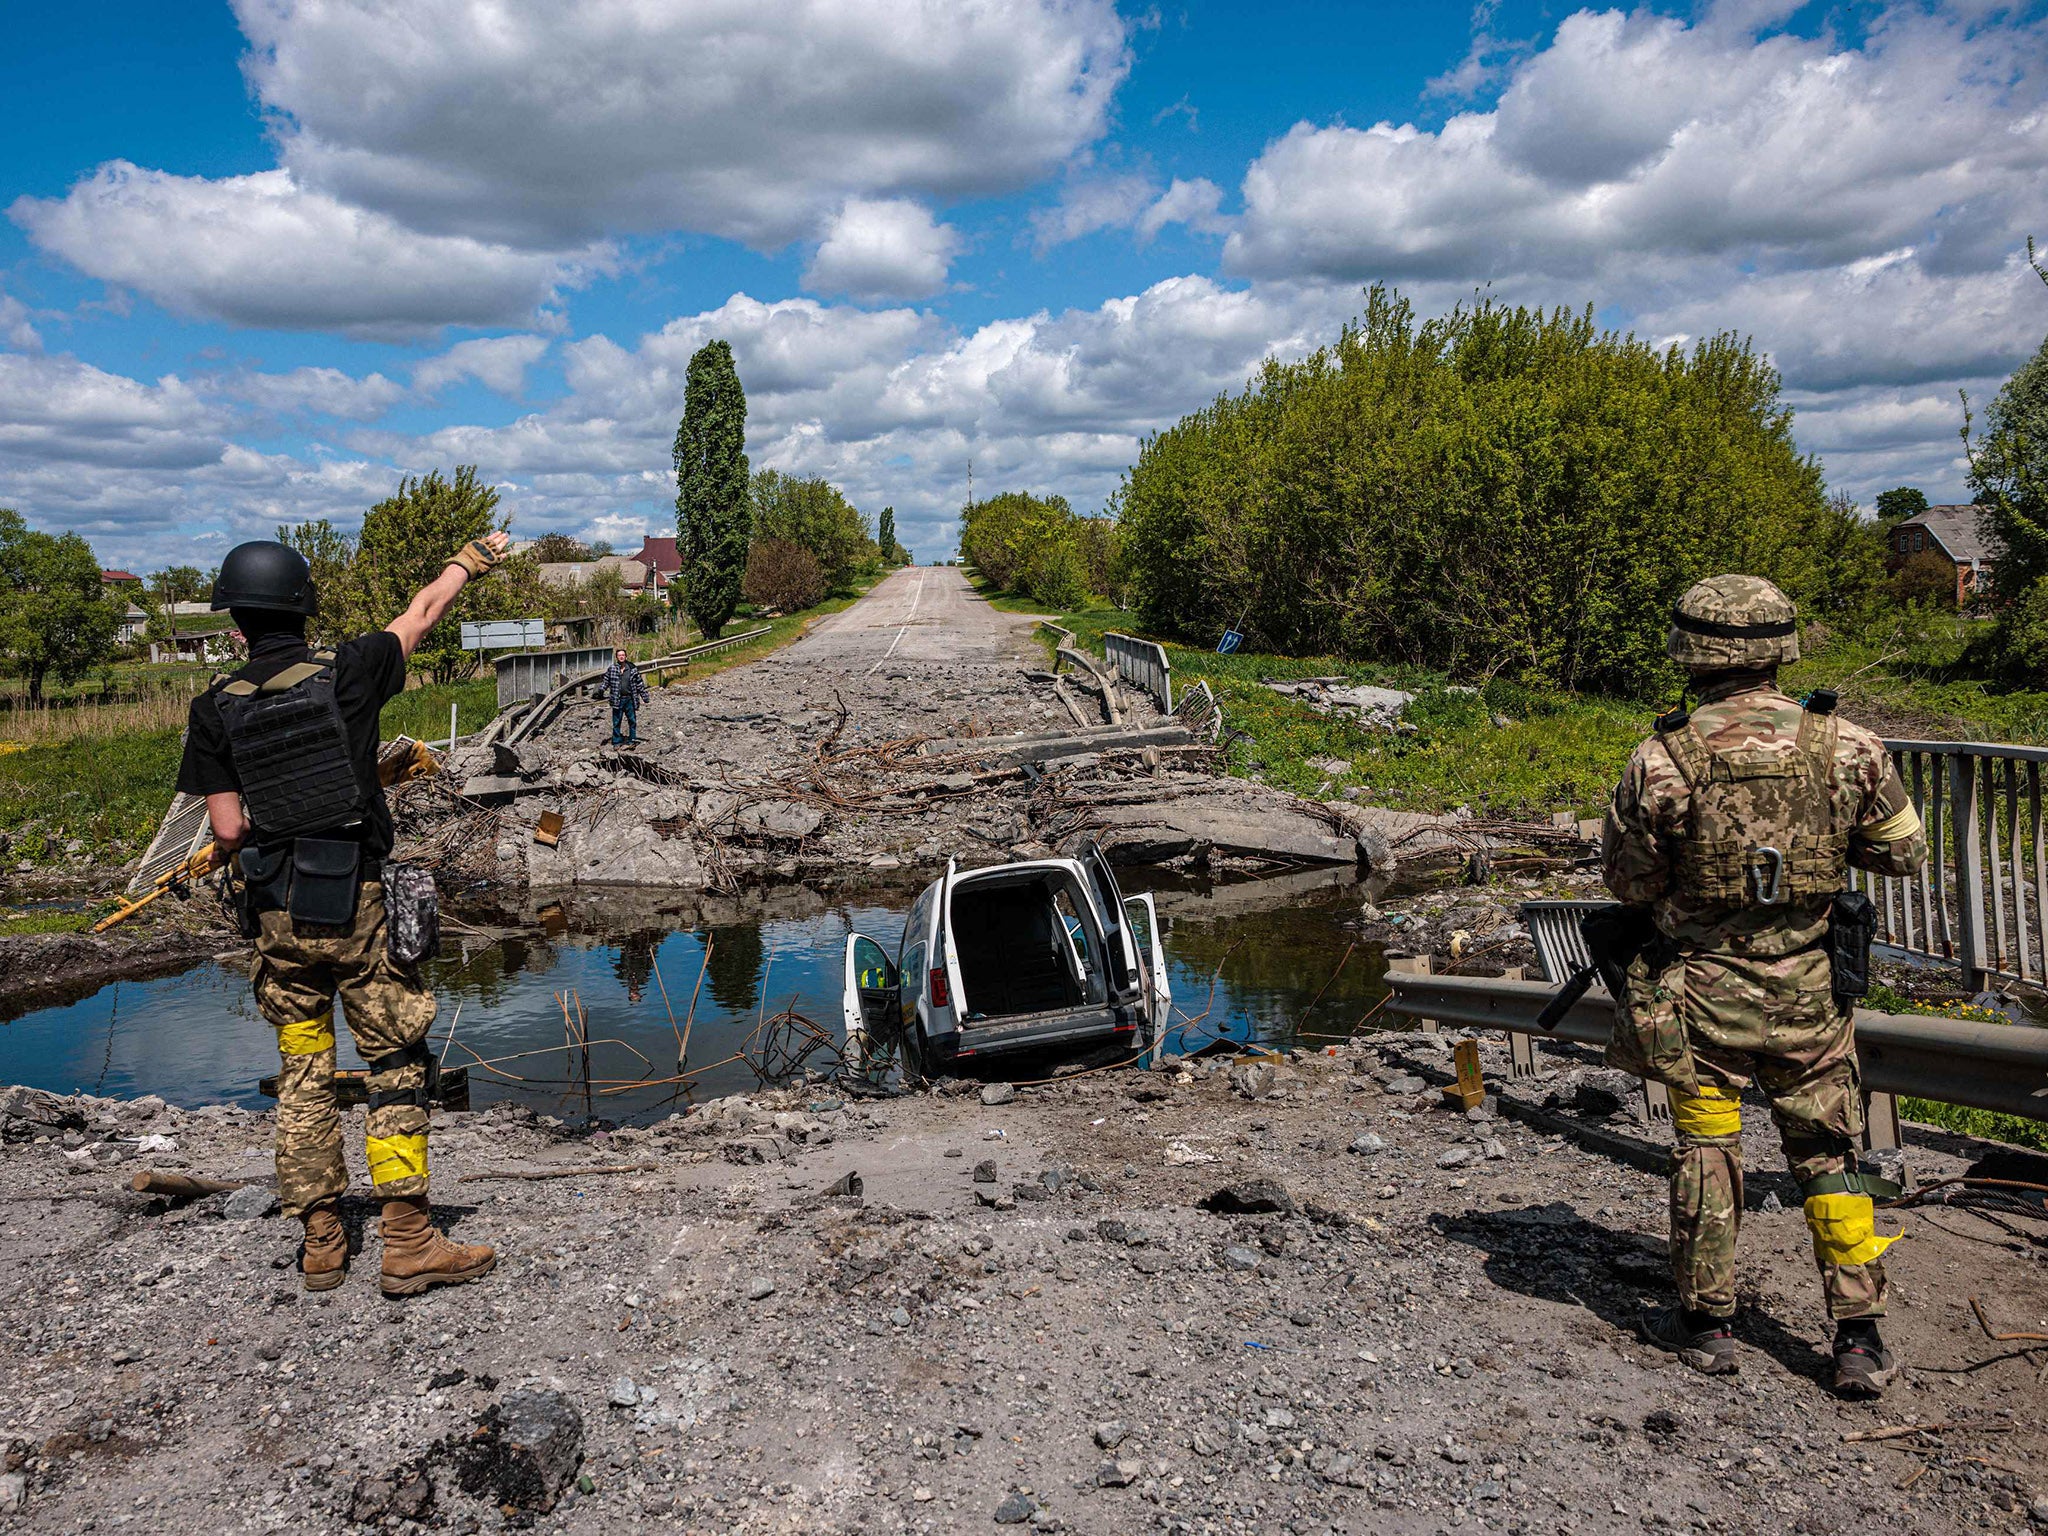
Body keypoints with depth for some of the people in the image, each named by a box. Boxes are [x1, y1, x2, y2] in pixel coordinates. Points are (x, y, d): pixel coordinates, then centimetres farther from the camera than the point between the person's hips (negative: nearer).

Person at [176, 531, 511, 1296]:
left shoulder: (217, 708, -1)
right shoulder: (345, 674, -7)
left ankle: (321, 1243, 20)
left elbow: (227, 832, -3)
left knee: (303, 1074, 13)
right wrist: (473, 557, 26)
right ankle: (409, 1244, 0)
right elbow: (422, 611, 9)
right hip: (358, 904, -3)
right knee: (397, 1065, 3)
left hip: (278, 914, 3)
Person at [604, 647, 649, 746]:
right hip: (617, 700, -1)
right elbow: (606, 681, 8)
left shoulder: (633, 669, 4)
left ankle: (632, 740, 16)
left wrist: (644, 696, 8)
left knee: (632, 720, 5)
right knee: (616, 722, 2)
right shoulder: (611, 669, 2)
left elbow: (640, 683, 9)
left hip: (629, 699, 1)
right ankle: (616, 742, 9)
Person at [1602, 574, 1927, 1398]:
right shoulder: (1845, 745, -9)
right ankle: (1860, 1338, 18)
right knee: (1828, 1158, 15)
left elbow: (1629, 882, -5)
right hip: (1808, 990, 2)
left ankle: (1706, 1322, 24)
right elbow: (1905, 852, 4)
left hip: (1702, 990, -2)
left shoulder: (1662, 760, -15)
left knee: (1705, 1151, 13)